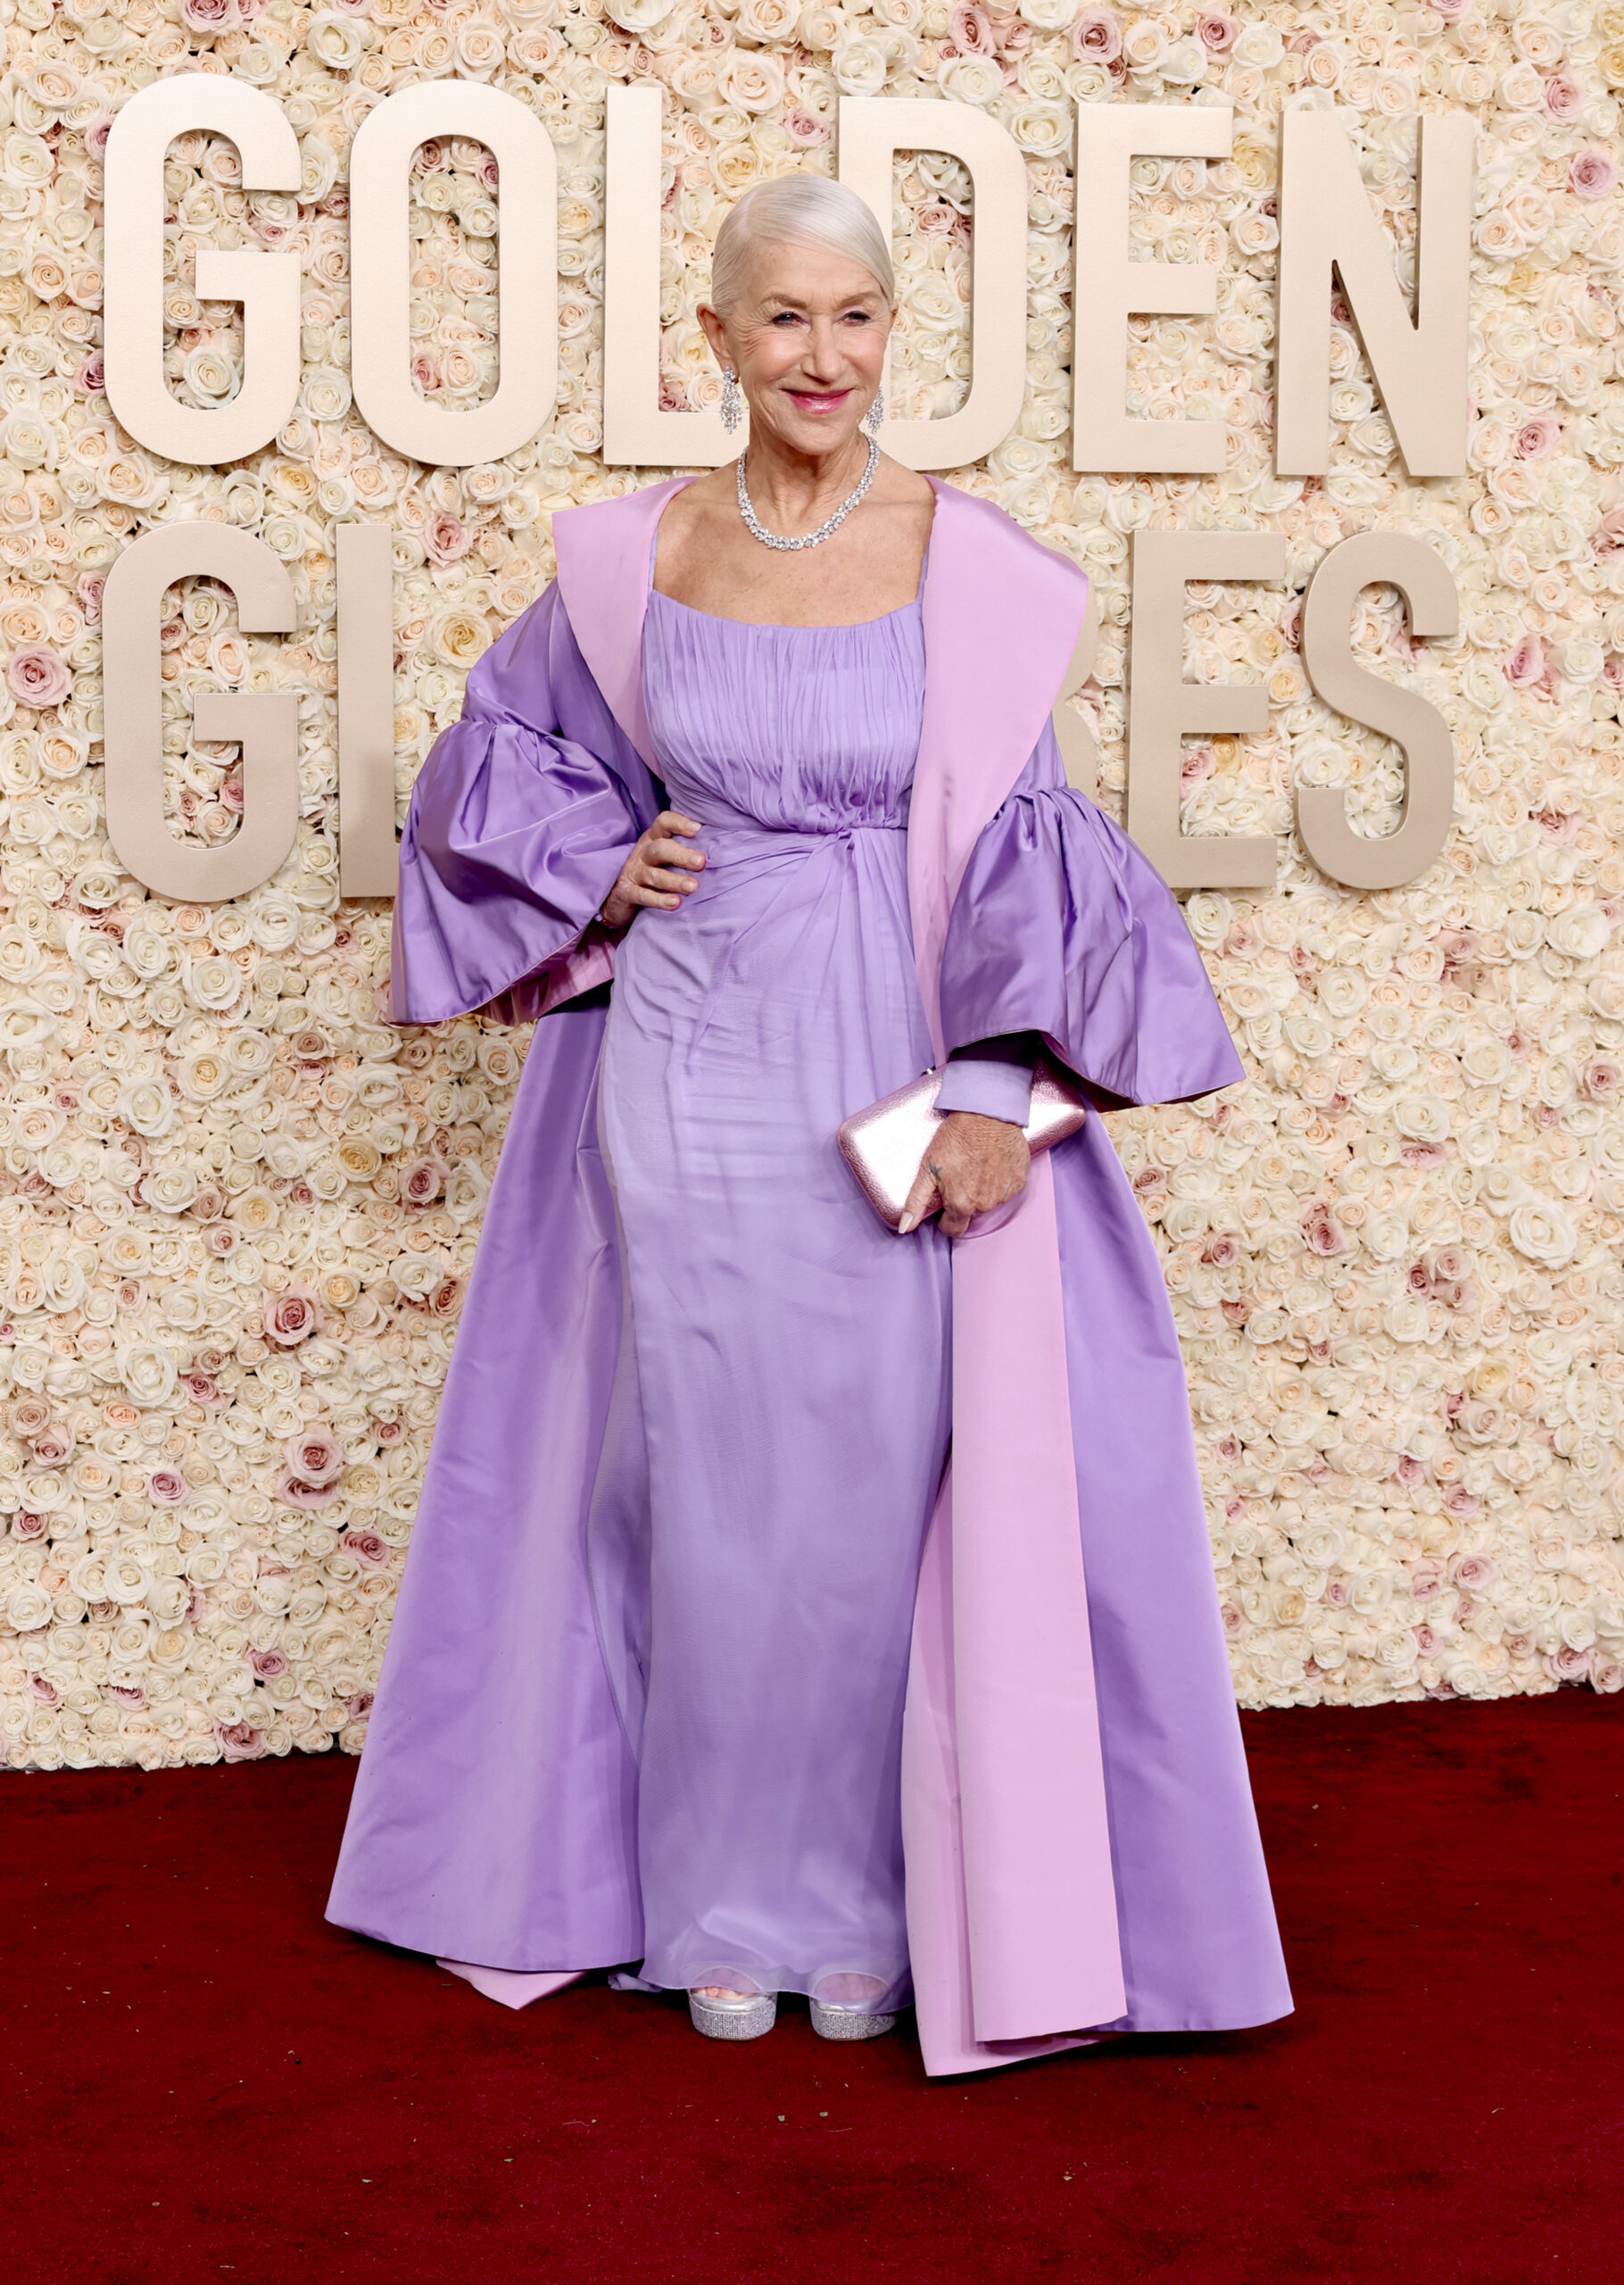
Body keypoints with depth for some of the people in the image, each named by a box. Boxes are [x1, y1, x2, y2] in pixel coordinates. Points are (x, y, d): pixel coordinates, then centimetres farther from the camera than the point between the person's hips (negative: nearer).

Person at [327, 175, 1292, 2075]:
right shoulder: (629, 558, 2)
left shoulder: (970, 567, -4)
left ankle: (869, 1906, 20)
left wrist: (993, 1083, -12)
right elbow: (501, 746, 18)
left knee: (886, 1488, 3)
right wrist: (596, 866, 1)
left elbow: (1022, 838, -4)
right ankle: (727, 1905, 23)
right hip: (691, 1071, 2)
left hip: (898, 1082, -1)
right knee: (714, 1485, 8)